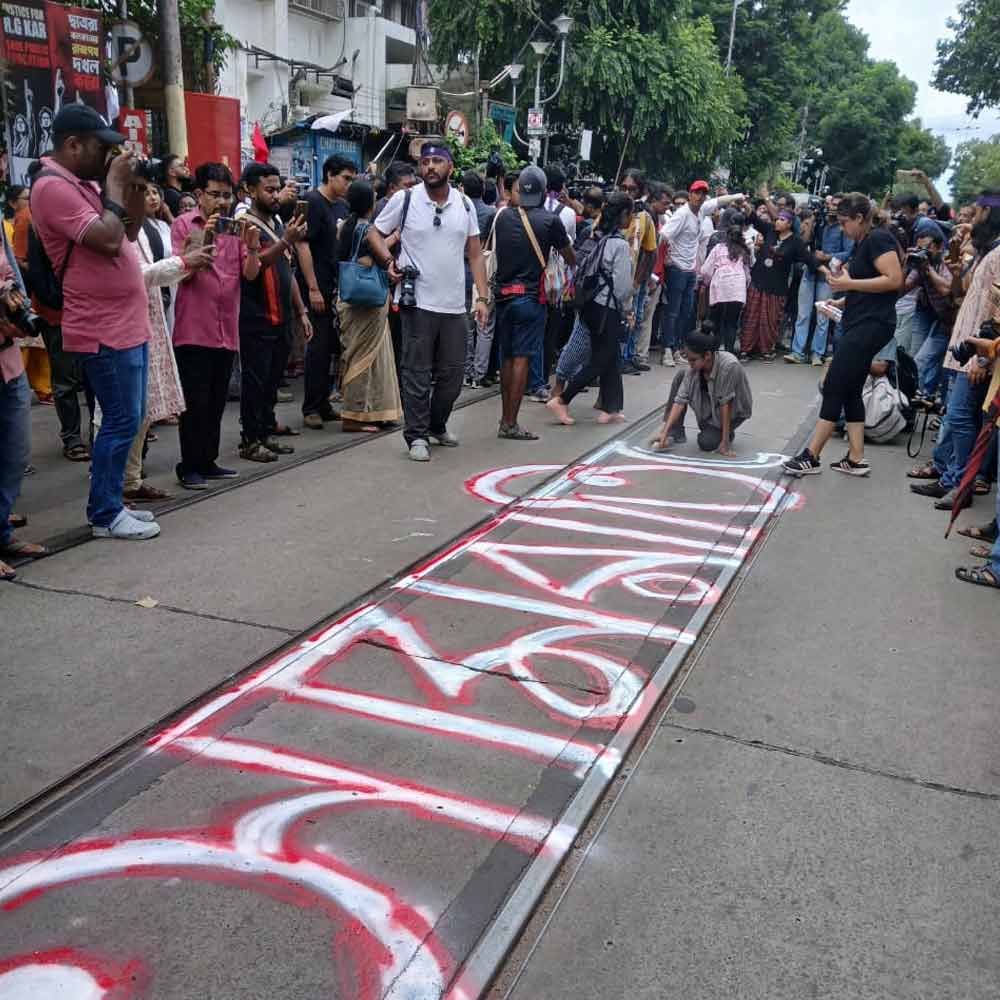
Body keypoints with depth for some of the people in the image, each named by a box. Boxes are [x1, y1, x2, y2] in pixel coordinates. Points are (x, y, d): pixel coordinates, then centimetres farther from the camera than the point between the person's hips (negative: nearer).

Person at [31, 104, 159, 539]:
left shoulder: (83, 183, 15)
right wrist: (115, 184, -12)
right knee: (122, 420, -6)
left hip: (127, 322, 10)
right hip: (105, 328, -10)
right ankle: (105, 515, 4)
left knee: (128, 419, 14)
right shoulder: (53, 187, -14)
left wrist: (136, 188, 5)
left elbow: (129, 233, 18)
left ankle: (110, 502, 24)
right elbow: (108, 240, -24)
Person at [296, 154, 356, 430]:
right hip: (318, 288, -8)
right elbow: (303, 245, -15)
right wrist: (313, 288, -18)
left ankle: (323, 404, 19)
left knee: (331, 346, 10)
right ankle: (311, 408, 5)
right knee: (319, 347, -4)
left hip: (337, 287, 8)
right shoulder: (312, 202, -8)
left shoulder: (341, 206, 16)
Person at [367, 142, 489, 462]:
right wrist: (389, 261, -12)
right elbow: (374, 233, 6)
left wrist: (482, 297, 2)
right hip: (418, 302, -3)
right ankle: (416, 436, 10)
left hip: (455, 305, 4)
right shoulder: (404, 199, -2)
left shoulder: (465, 204, 7)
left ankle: (437, 427, 31)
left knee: (452, 374, 11)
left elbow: (475, 254, 9)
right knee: (417, 373, 0)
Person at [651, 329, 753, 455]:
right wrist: (665, 431, -30)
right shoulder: (694, 367, -21)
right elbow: (680, 400, -22)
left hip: (734, 410, -5)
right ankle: (675, 432, -7)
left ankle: (725, 432, 10)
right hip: (710, 403, 5)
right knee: (680, 377, -14)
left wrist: (725, 442, -29)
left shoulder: (729, 366, -37)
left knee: (706, 443, -24)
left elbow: (726, 403, -33)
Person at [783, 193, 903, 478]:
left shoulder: (879, 239, -10)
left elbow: (894, 280, -20)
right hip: (860, 324, 10)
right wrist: (841, 300, 10)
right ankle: (856, 459, 10)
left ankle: (811, 457, -4)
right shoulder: (861, 244, 18)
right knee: (850, 391, 8)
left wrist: (850, 283, -16)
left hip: (871, 324, -10)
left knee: (834, 387, -8)